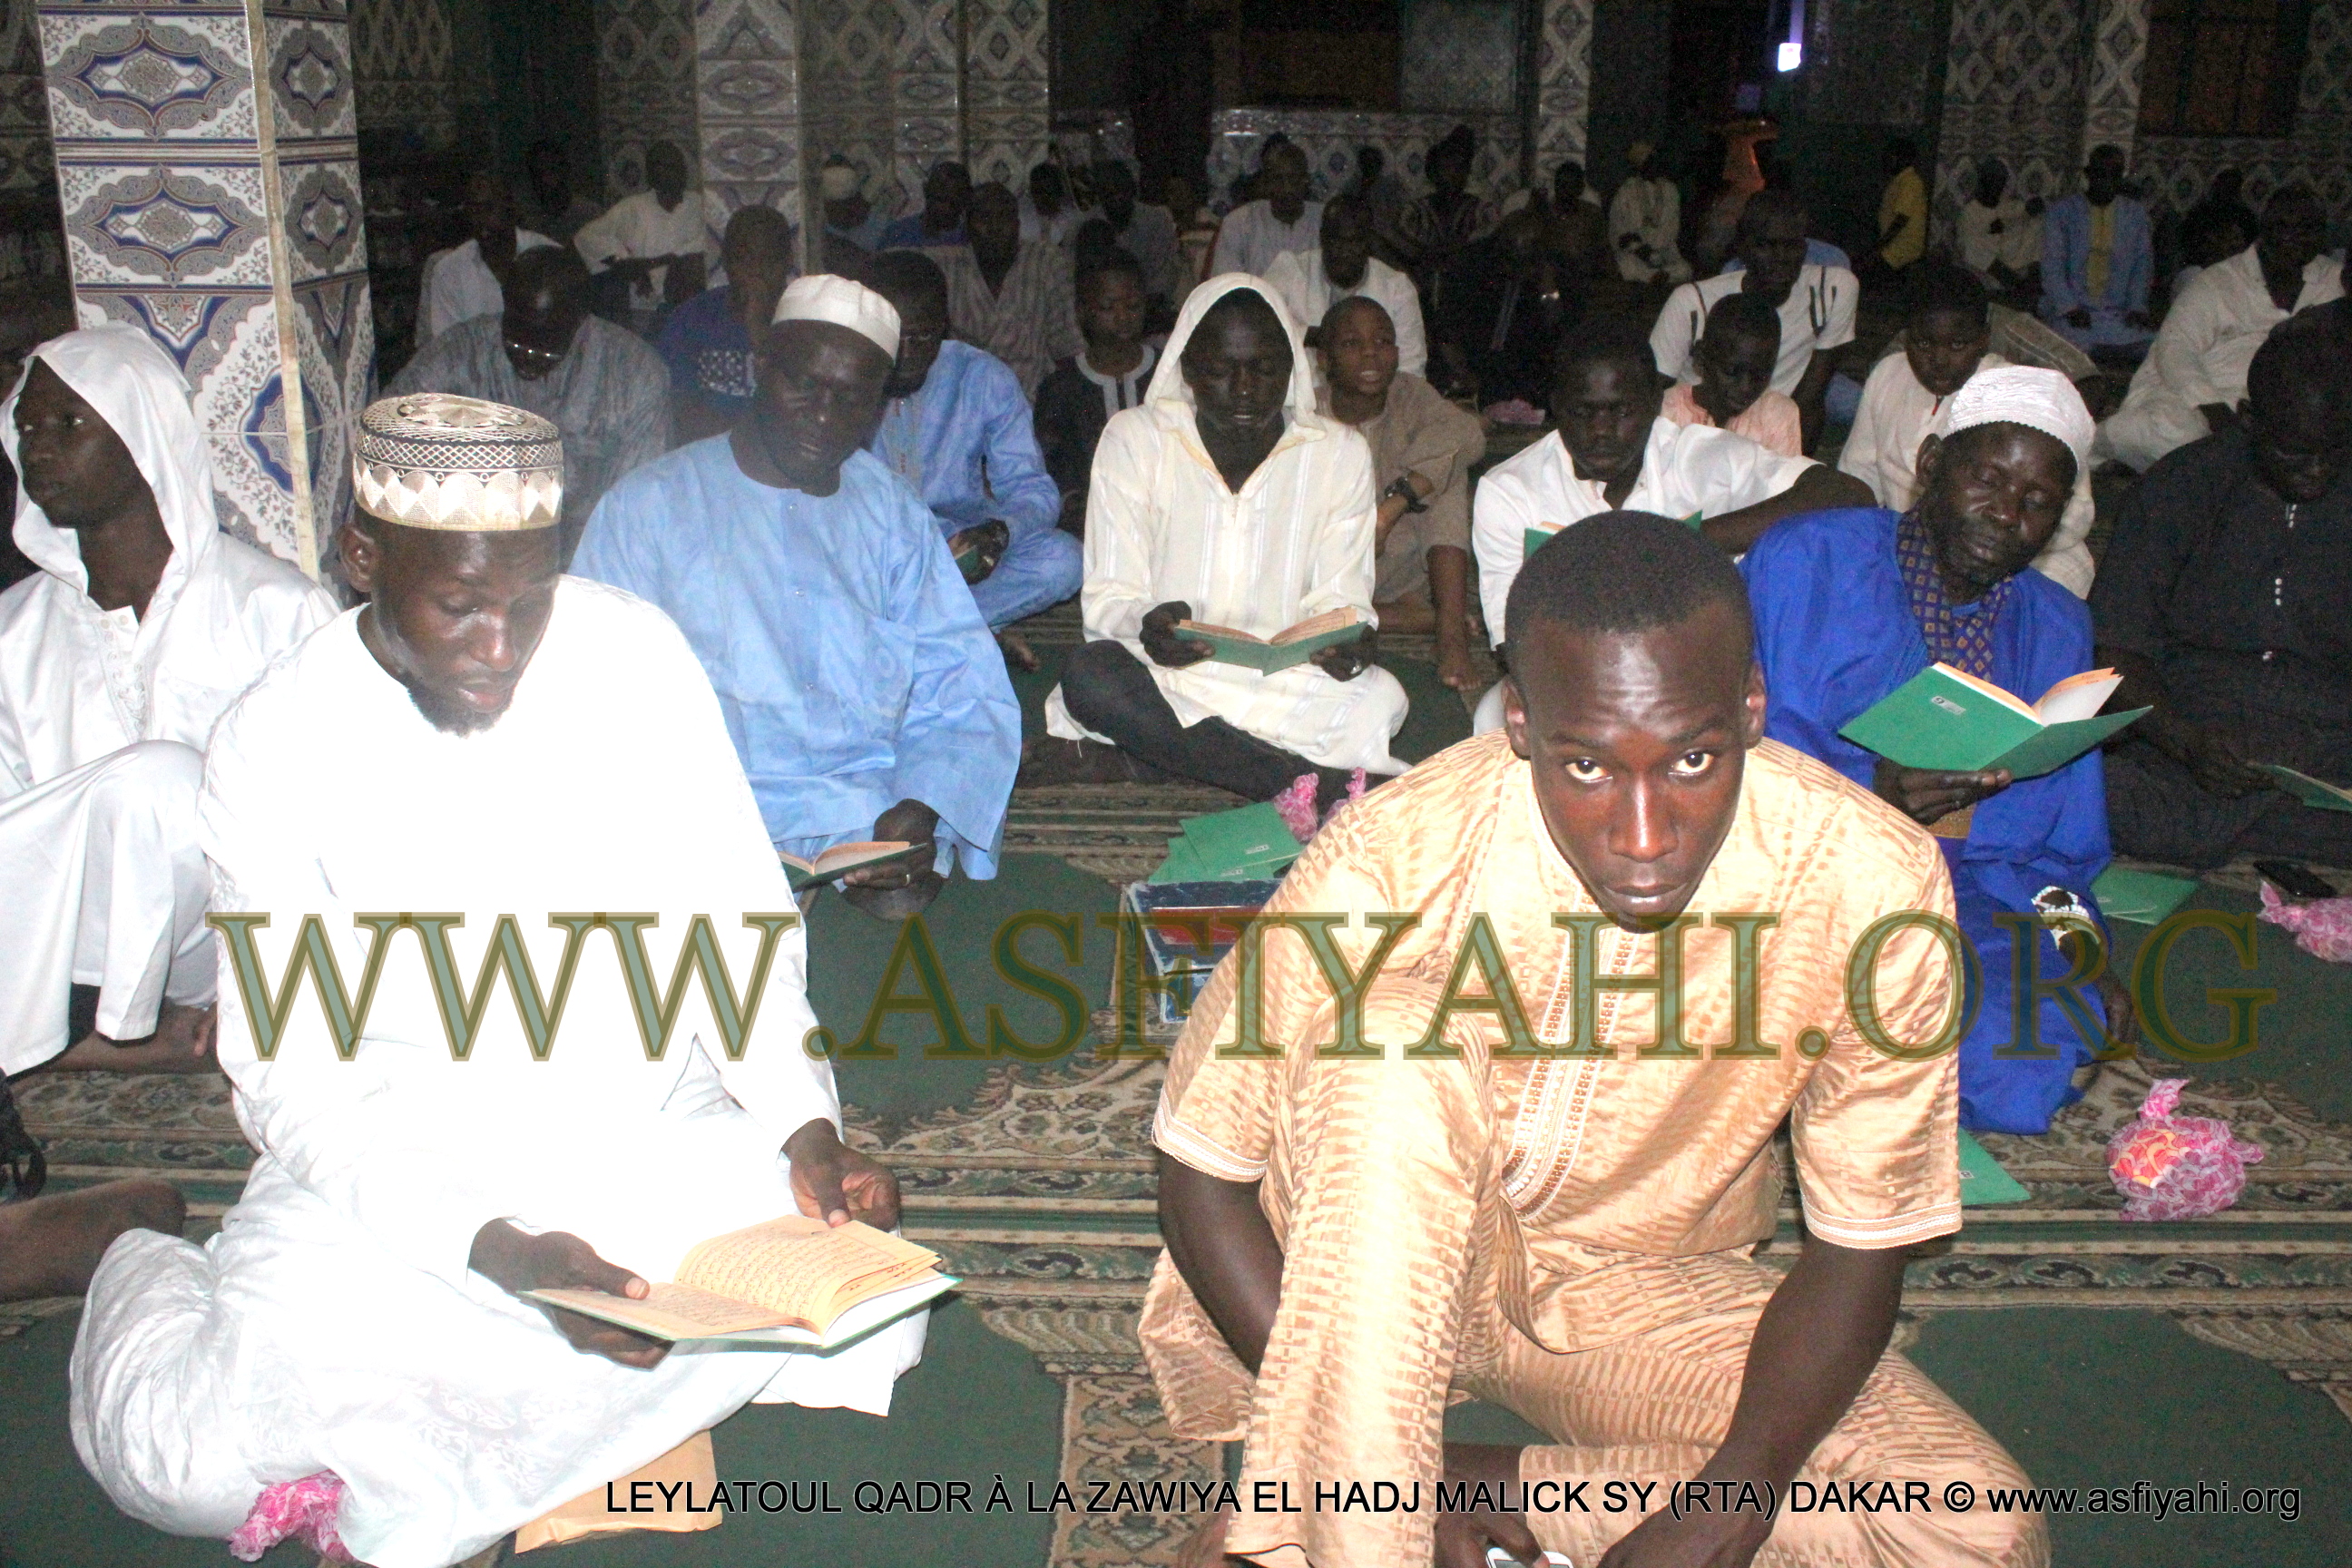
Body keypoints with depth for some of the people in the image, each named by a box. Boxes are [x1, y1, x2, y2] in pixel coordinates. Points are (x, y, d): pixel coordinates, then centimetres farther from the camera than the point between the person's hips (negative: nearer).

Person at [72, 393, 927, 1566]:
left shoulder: (633, 653, -6)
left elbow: (731, 920, 1)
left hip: (648, 1135, 2)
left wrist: (806, 1130, -15)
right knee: (191, 1458, -21)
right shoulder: (276, 744, -11)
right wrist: (500, 1251, -27)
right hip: (396, 1166, -2)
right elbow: (294, 1080, -12)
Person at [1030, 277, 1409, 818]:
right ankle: (1320, 783, -33)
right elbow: (1109, 600, -5)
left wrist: (1348, 639, -23)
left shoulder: (1340, 453, 3)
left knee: (1378, 698, -29)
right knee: (1090, 674, -34)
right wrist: (1148, 624, -30)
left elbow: (1340, 597, 3)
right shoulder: (1135, 439, -1)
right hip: (1161, 676, 0)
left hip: (1287, 682, 1)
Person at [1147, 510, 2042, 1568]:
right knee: (1391, 1045, -34)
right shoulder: (1394, 859, -28)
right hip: (1384, 1275, -3)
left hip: (1647, 1291, 3)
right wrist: (1385, 1474, -22)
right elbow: (1199, 1177, -16)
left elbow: (1857, 1249, -10)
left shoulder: (1870, 880, -22)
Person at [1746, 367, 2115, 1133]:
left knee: (2032, 1059, -29)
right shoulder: (1806, 560, 3)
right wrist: (1868, 801, -23)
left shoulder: (2057, 629, 21)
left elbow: (2067, 847, 21)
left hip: (1971, 893, 5)